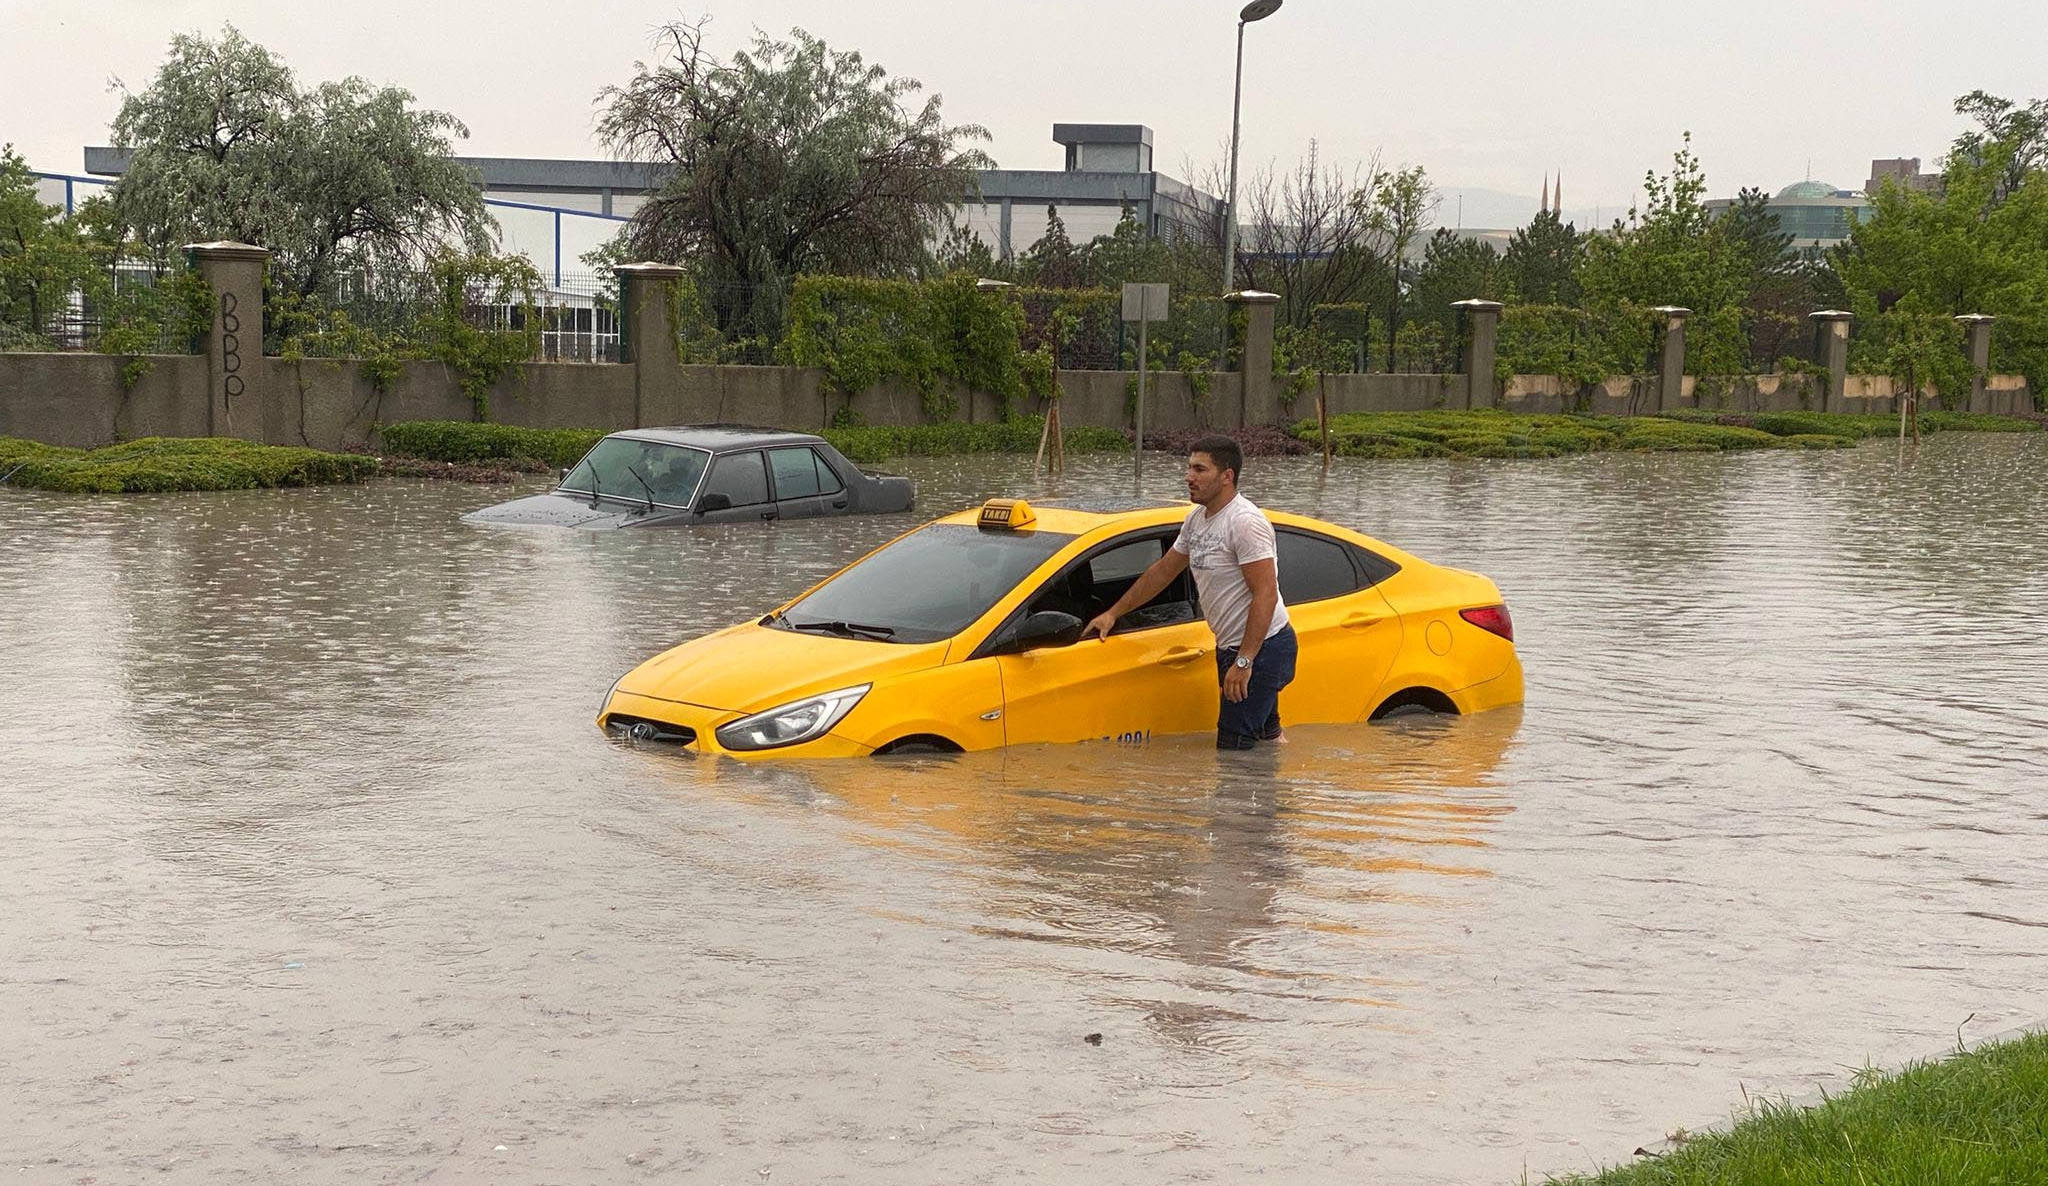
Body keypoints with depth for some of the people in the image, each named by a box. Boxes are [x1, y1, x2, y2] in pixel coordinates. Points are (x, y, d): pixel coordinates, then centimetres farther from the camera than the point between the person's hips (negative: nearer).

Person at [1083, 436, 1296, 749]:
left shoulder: (1245, 521, -19)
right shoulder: (1197, 518, 11)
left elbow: (1266, 595, -25)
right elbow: (1162, 571, 22)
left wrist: (1244, 662, -28)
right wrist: (1113, 613, 23)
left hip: (1262, 646, -10)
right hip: (1231, 647, 10)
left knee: (1232, 748, -12)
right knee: (1265, 737, 15)